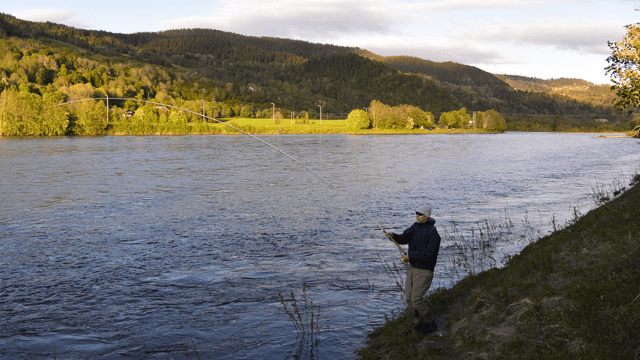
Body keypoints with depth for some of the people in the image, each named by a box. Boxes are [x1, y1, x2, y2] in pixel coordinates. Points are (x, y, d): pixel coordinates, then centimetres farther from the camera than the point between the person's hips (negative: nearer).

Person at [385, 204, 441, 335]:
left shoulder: (432, 233, -21)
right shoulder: (416, 226, 5)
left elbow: (429, 252, -27)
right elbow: (404, 238, 1)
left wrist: (410, 256, -29)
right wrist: (393, 236, -20)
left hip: (424, 270, -8)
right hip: (412, 267, 8)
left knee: (416, 299, -8)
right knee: (409, 298, 10)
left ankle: (430, 323, 15)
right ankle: (416, 325, 25)